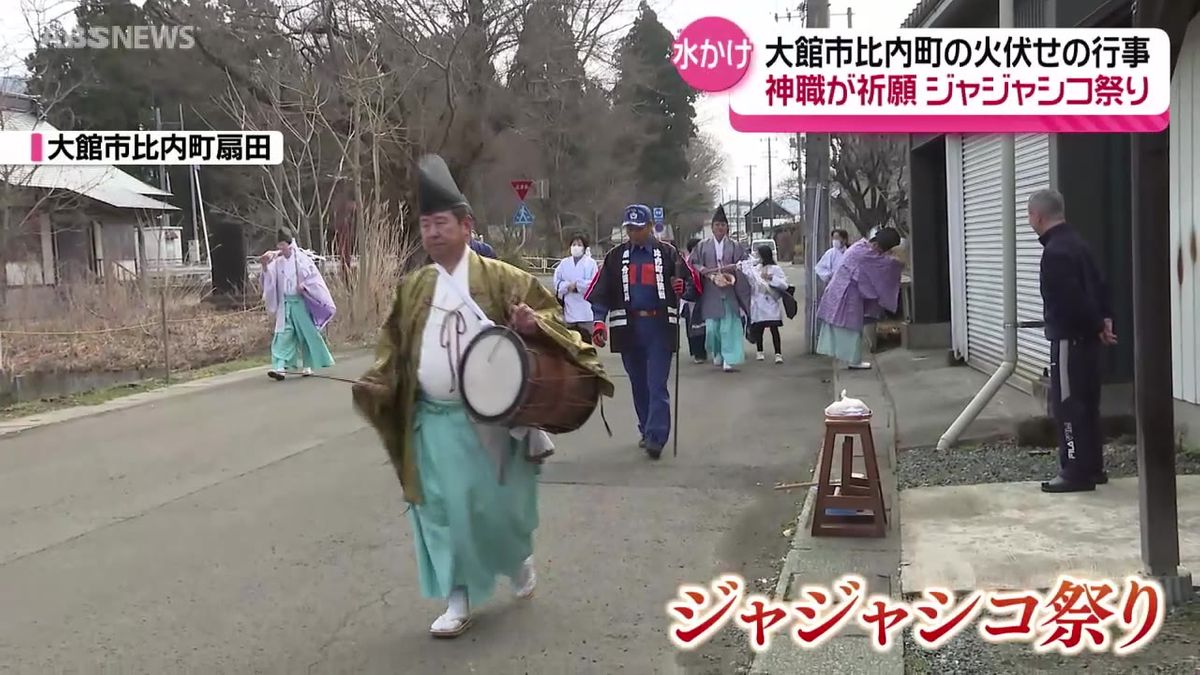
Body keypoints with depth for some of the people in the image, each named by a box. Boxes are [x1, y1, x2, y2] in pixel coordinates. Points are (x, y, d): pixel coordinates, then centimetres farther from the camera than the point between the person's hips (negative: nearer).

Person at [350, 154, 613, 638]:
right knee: (444, 510, 4)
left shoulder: (502, 279, -4)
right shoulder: (412, 288, 7)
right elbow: (395, 345, 11)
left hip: (491, 417, -3)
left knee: (498, 504, 5)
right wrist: (376, 382, -6)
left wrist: (533, 324, -25)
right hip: (434, 421, 3)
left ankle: (518, 559, 37)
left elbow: (552, 315, -2)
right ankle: (458, 599, 16)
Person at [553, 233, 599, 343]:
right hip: (569, 309, 4)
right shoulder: (564, 263, 11)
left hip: (585, 309, -4)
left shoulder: (590, 263, 0)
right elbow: (557, 281, 6)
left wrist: (577, 284, -10)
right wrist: (568, 286, -11)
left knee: (585, 342, -4)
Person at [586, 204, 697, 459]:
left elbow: (692, 282, 8)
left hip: (660, 326, -3)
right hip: (628, 327, 3)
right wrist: (599, 321, -9)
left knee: (657, 385, -9)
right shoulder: (616, 257, 9)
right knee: (639, 384, 12)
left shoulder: (667, 253, 4)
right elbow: (600, 292, 4)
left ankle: (656, 438, -13)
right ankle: (647, 431, 27)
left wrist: (683, 286, -15)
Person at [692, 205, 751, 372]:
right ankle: (717, 354, 22)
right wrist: (705, 271, -13)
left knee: (729, 326, -6)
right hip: (710, 293, 1)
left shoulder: (735, 246, 8)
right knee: (712, 326, -1)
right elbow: (696, 265, 5)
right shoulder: (703, 245, 9)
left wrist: (732, 268, -15)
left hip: (729, 291, -1)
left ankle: (729, 359, -4)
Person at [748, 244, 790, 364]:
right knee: (758, 328, 9)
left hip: (771, 304, -4)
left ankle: (778, 353, -6)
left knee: (774, 328, -7)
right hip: (758, 303, 4)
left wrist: (771, 278, -21)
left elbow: (784, 285, -13)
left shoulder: (776, 269, -5)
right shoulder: (756, 269, 10)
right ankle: (759, 351, 24)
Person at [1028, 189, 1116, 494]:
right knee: (1086, 403, 14)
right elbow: (1098, 283, 17)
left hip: (1070, 338, -10)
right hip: (1085, 337, 10)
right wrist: (1105, 318, 8)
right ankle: (1092, 467, 21)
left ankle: (1076, 472, -3)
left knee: (1067, 405, -5)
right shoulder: (1074, 242, 14)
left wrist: (1097, 327, -11)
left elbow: (1073, 299, -22)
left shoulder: (1055, 252, -18)